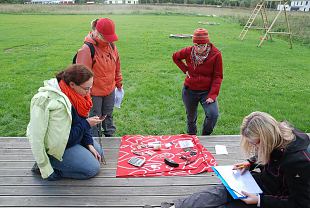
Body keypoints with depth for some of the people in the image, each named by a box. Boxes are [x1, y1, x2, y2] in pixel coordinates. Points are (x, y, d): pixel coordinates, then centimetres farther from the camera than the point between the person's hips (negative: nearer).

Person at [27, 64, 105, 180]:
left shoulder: (72, 94, -9)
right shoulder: (57, 104, -35)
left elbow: (81, 121, 1)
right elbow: (63, 139, -28)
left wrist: (89, 144, -4)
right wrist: (86, 124, -23)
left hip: (71, 135, 9)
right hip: (54, 147, -8)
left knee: (98, 153, 15)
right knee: (93, 168, -7)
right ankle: (43, 166, 0)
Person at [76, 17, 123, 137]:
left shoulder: (111, 45, 0)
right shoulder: (87, 49, -20)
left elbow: (117, 64, 12)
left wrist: (119, 82, 17)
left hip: (110, 90, 6)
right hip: (94, 92, -6)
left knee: (108, 115, 22)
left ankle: (109, 135, 41)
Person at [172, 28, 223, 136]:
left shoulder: (216, 54, -14)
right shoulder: (188, 51, -9)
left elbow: (218, 77, -11)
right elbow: (175, 57, 11)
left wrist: (213, 95, -19)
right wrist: (185, 69, -2)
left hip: (207, 91, -2)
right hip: (189, 91, 2)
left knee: (213, 114, -21)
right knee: (191, 117, 17)